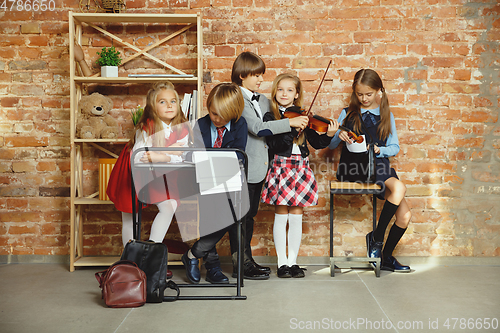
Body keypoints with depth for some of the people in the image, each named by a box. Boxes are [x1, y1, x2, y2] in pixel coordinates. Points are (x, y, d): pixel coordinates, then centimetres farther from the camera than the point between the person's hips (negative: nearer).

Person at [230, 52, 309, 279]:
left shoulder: (263, 101, 16)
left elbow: (270, 128, 17)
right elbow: (256, 127, -23)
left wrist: (299, 124, 1)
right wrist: (290, 122, -23)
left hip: (258, 167, 9)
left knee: (250, 214, 15)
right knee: (242, 216, -2)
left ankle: (247, 261, 24)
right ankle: (240, 264, 7)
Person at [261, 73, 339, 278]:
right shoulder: (270, 117, 0)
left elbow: (316, 143, 4)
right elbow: (274, 145, -14)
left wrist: (329, 135, -14)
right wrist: (292, 129, -23)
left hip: (301, 168, 3)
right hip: (280, 167, -2)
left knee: (296, 216, 5)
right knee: (281, 216, 2)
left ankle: (293, 261, 15)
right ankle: (282, 262, 12)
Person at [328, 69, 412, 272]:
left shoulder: (386, 116, 16)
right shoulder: (348, 114, 11)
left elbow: (394, 147, 14)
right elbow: (331, 145, 8)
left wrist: (379, 150, -7)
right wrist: (339, 136, -14)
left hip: (379, 164, 4)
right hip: (352, 166, -4)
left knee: (405, 216, -11)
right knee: (399, 187, -31)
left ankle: (386, 257, 11)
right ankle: (376, 237, -16)